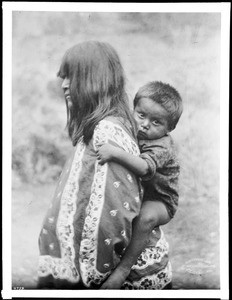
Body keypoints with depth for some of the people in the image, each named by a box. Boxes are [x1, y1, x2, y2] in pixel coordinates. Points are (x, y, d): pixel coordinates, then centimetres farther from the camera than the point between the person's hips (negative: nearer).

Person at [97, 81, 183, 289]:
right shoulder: (132, 131, -5)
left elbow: (144, 168, -49)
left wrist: (116, 153, -57)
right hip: (136, 193, 9)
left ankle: (125, 266, -25)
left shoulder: (162, 147, -29)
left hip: (160, 202, -8)